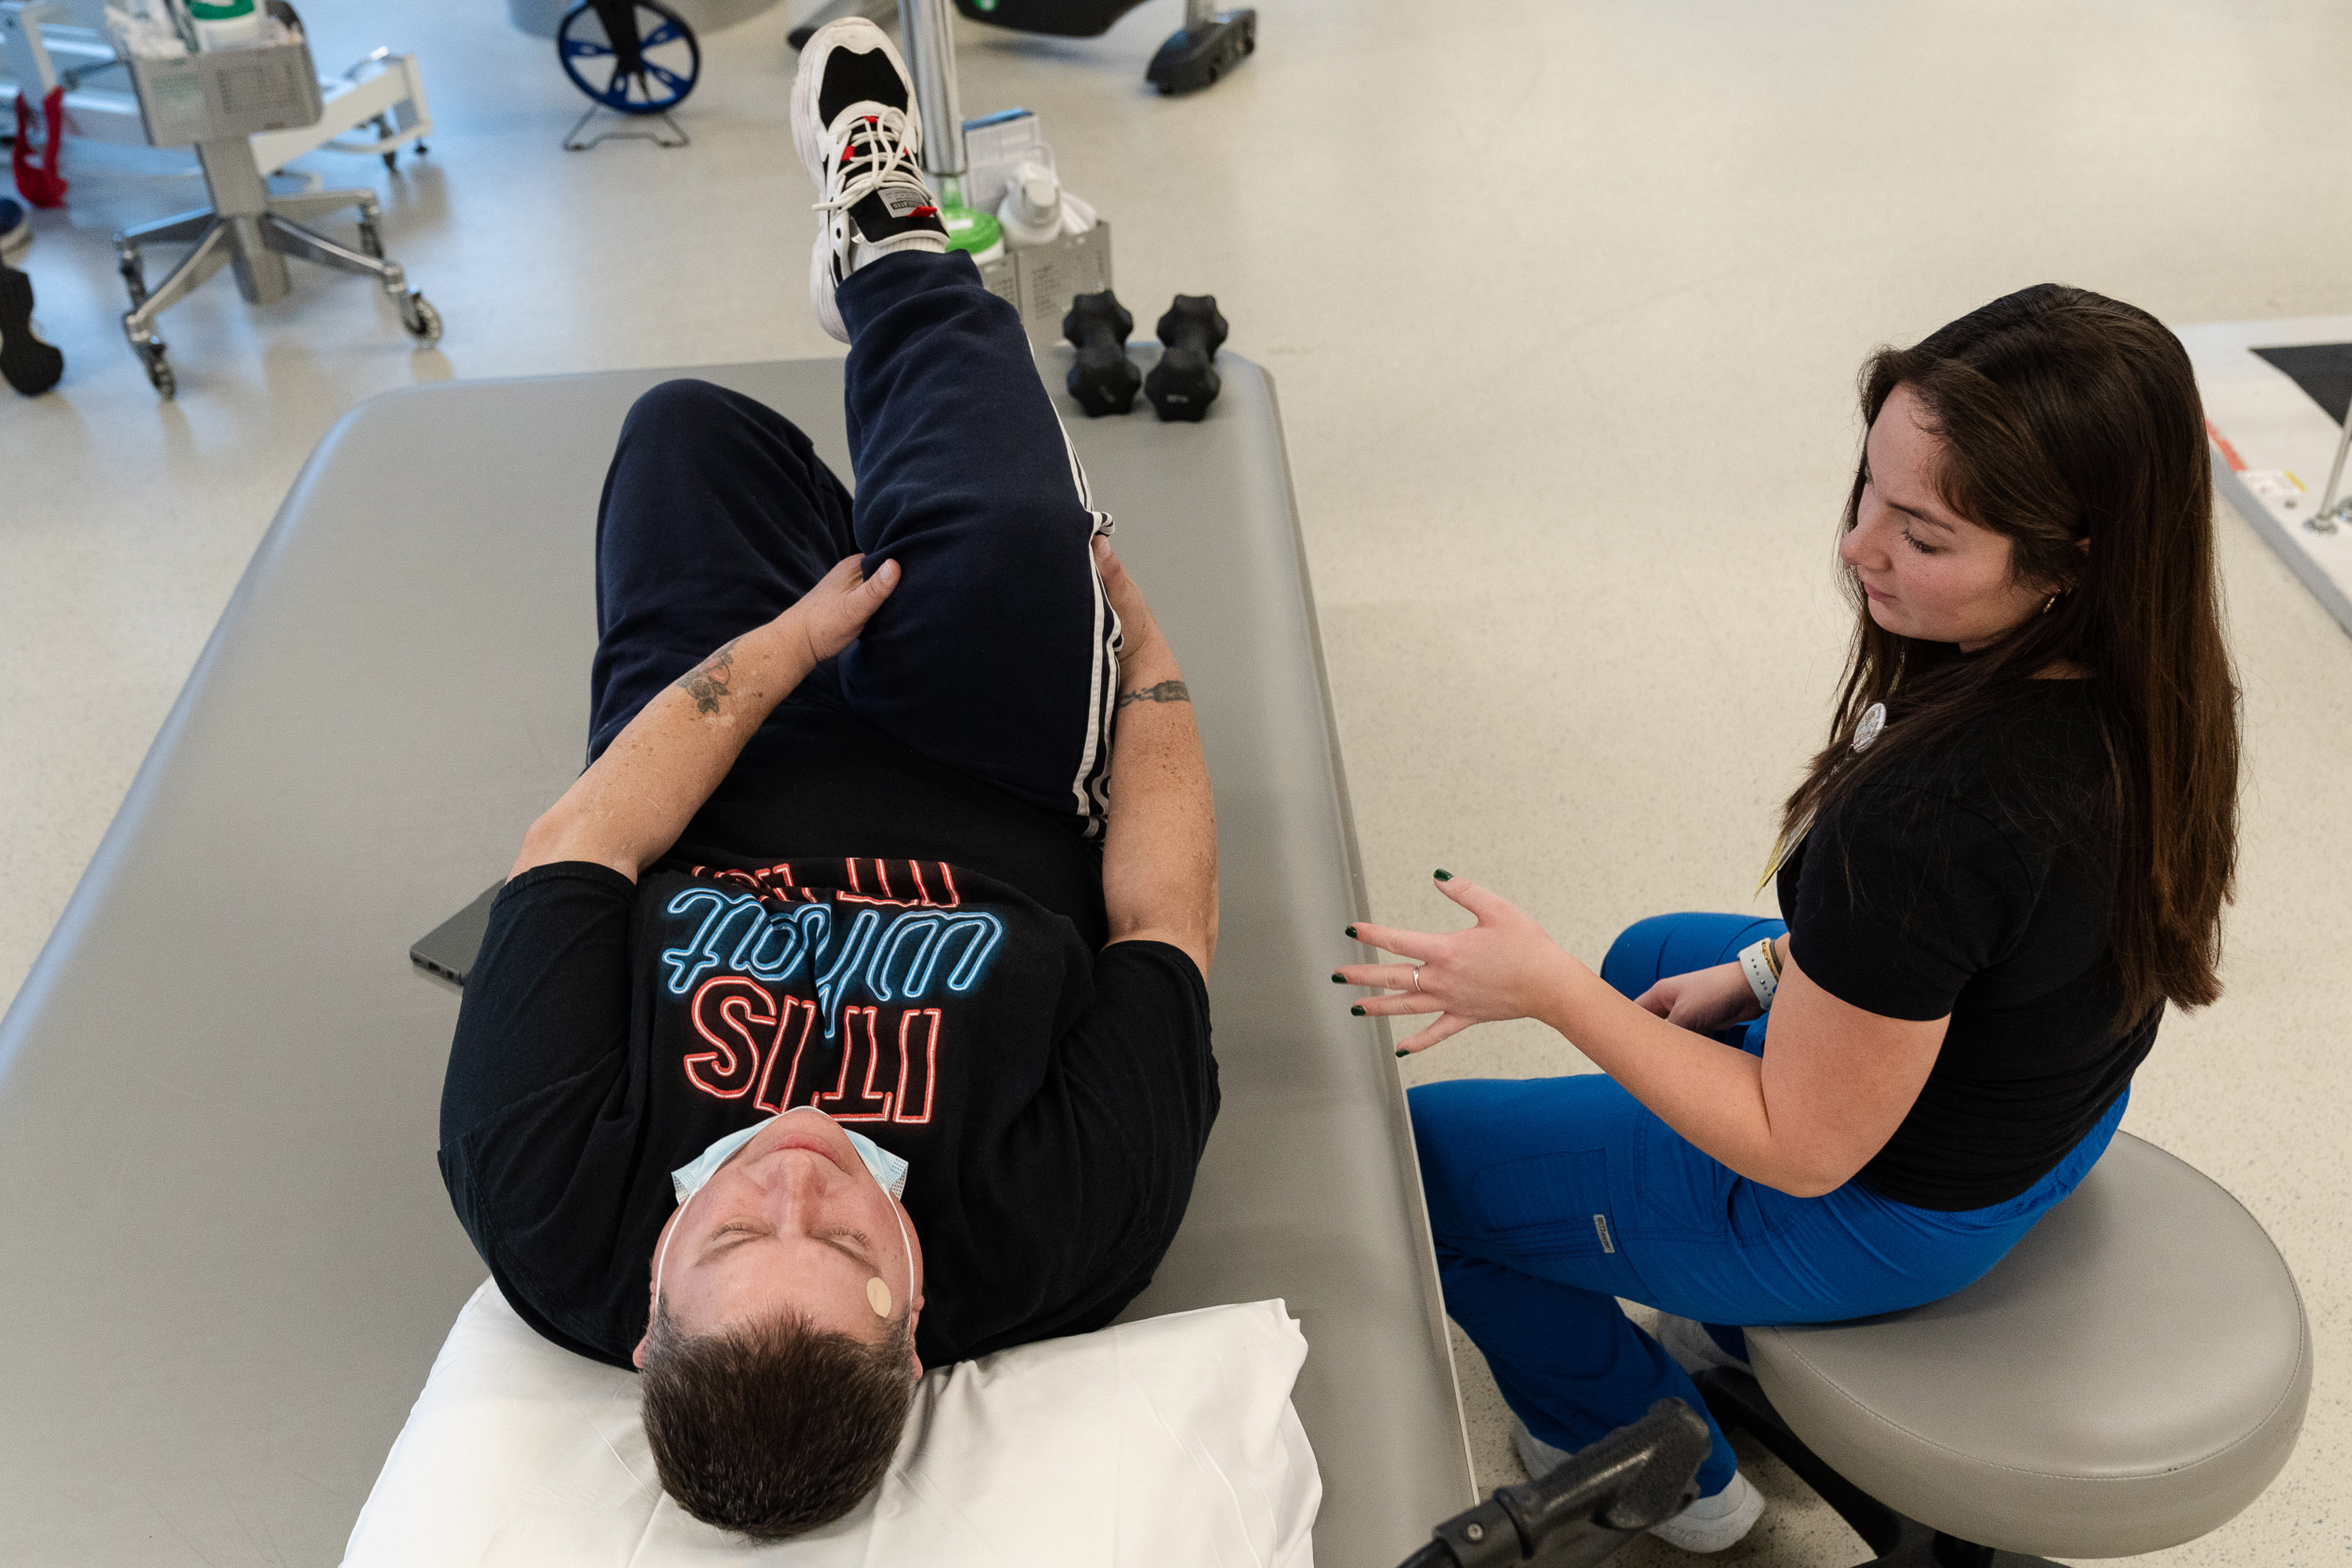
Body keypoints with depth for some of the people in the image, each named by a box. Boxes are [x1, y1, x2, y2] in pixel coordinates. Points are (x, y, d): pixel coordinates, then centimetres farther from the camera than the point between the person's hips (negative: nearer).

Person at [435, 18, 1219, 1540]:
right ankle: (891, 250, 16)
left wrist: (786, 638, -17)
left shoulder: (548, 1209, -40)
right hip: (998, 812, 0)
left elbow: (572, 848, -26)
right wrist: (1140, 638, -11)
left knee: (690, 428, -1)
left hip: (712, 814, 1)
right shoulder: (1061, 1239, -40)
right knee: (1009, 538, -21)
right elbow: (1169, 920, -24)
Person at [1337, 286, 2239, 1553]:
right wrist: (1773, 967, 5)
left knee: (1416, 1150, 6)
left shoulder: (1929, 815, -42)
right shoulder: (2135, 679, -15)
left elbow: (1802, 1149, -27)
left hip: (1885, 1211, -8)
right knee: (1653, 957, 33)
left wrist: (1552, 991, -25)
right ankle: (1736, 1344, 45)